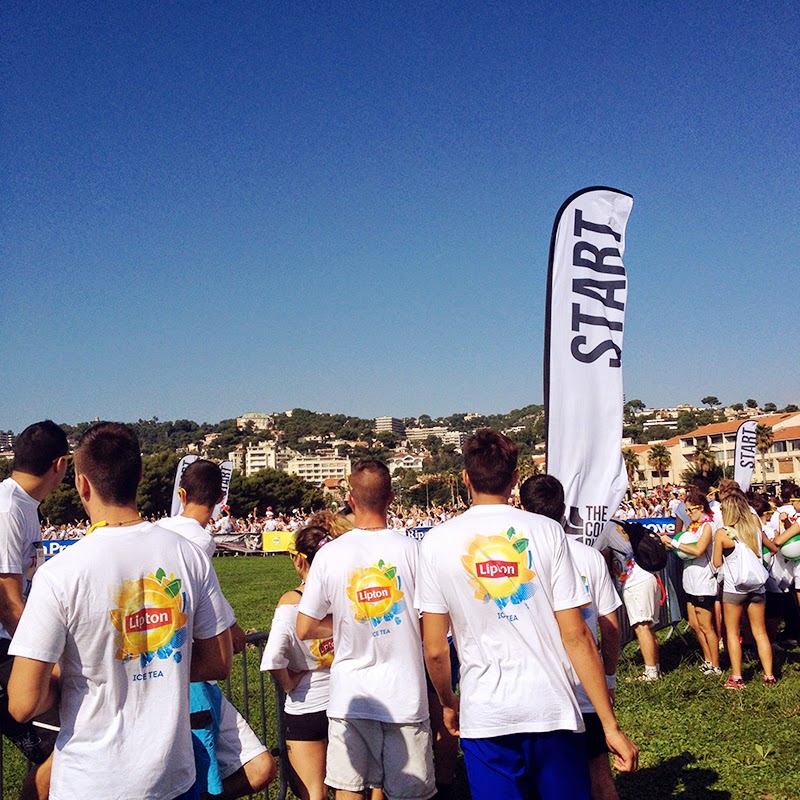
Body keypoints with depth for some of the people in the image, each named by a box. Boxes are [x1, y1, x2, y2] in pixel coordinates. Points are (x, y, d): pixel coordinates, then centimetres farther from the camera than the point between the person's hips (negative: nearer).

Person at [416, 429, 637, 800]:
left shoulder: (437, 542, -4)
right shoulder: (546, 532, -5)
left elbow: (435, 651, -2)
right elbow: (576, 637, -7)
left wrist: (449, 704, 16)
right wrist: (610, 725, -1)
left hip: (483, 716, 0)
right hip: (553, 712, 0)